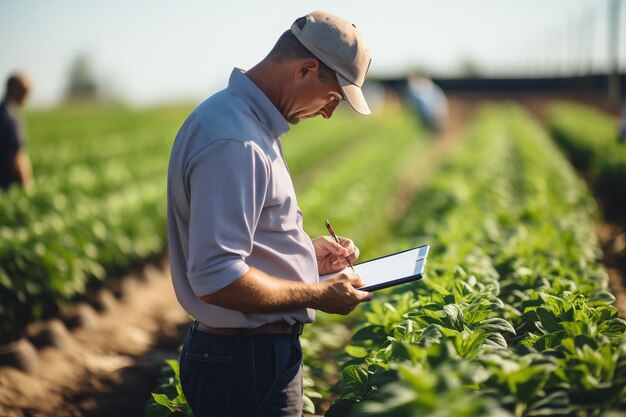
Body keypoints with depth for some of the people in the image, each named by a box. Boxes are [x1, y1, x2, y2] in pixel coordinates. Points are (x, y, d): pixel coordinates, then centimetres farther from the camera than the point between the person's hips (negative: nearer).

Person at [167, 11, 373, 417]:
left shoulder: (241, 116, 10)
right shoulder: (234, 144, -24)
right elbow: (217, 280, -28)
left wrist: (307, 255, 10)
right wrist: (318, 295, -17)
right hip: (249, 366, -10)